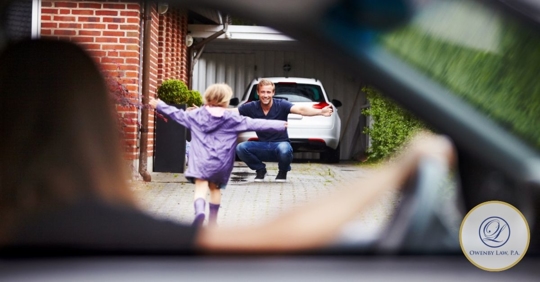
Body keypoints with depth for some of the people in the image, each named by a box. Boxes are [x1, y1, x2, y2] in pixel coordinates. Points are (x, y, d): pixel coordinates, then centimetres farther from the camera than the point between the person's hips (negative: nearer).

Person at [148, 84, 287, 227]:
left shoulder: (197, 115, 5)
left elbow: (178, 114, 15)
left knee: (201, 188, -12)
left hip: (200, 160, -1)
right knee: (214, 188, 19)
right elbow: (254, 124, 0)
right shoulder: (232, 119, 1)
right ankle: (212, 221, 27)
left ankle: (199, 211, -40)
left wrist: (159, 105, 29)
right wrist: (280, 125, 3)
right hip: (220, 162, 1)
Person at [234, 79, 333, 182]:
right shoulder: (252, 107, -6)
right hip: (262, 146, 3)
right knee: (241, 148, -25)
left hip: (280, 144, -2)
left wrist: (320, 112, -45)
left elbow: (301, 109, -29)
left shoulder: (281, 105, -14)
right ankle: (260, 169, 6)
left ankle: (283, 172, 0)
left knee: (284, 149, -39)